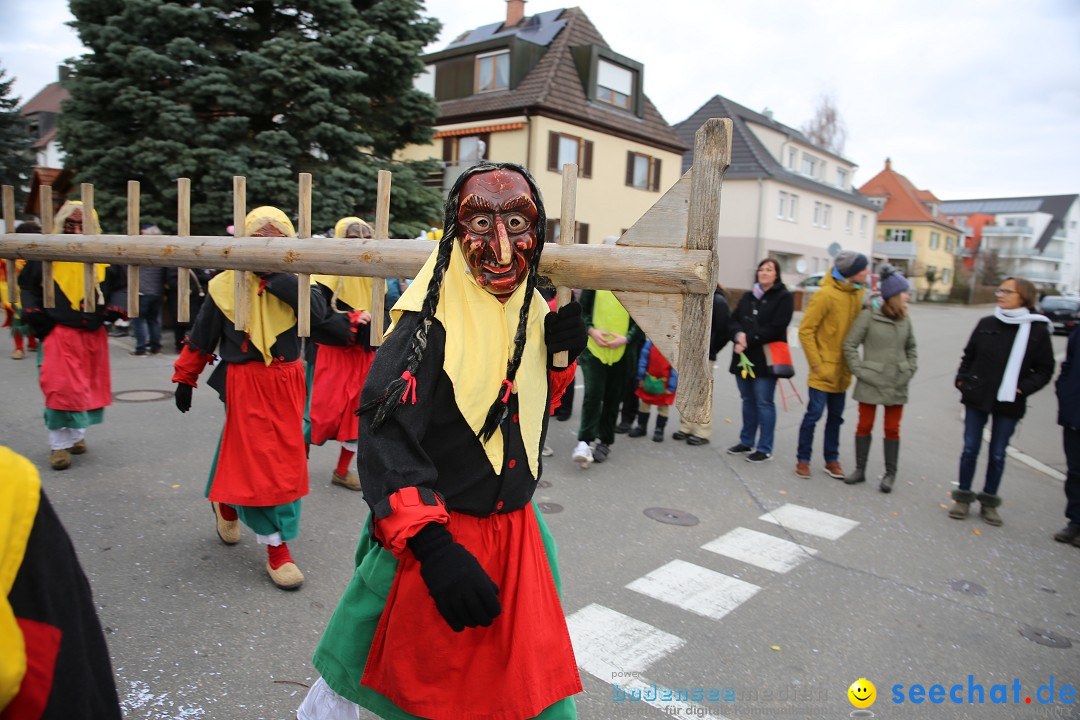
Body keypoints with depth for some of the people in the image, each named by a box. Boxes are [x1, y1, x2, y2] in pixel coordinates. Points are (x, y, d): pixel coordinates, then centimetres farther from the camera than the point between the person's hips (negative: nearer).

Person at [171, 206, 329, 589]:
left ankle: (226, 502, 42)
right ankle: (276, 547, 10)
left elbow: (318, 312, -20)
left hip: (286, 384, 4)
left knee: (287, 461, 14)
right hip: (246, 384, -3)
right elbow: (201, 337, 4)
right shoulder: (227, 284, -4)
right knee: (257, 463, -3)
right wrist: (185, 379, 10)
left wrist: (283, 282, -27)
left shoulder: (292, 282, 1)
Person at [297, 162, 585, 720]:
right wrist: (431, 544, -33)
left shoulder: (533, 312, 1)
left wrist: (562, 355, -4)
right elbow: (384, 433, -26)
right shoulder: (433, 322, -19)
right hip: (430, 537, -5)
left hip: (516, 534, 6)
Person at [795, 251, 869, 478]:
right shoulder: (826, 294, -15)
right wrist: (816, 363, -13)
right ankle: (803, 459, 12)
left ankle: (832, 460, 24)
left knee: (836, 416, 13)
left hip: (842, 369, 6)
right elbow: (805, 330, -14)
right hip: (824, 369, -6)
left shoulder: (857, 293, 5)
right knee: (814, 413, -1)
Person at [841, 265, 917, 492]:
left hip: (897, 385, 3)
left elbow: (911, 348, 16)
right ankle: (860, 470, 22)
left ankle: (890, 474, 20)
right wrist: (860, 371, -10)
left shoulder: (905, 319, 3)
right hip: (870, 383, -3)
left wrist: (909, 371, 5)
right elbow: (849, 345, -7)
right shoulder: (868, 315, -10)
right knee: (865, 426, 9)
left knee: (892, 429, 9)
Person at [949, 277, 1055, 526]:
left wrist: (1024, 387, -12)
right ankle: (963, 497, 19)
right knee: (970, 449, 6)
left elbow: (1044, 369, 0)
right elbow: (969, 356, 11)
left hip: (1008, 404, -1)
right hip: (977, 398, 1)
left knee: (998, 455, 9)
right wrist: (962, 379, -1)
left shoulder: (1038, 330, -4)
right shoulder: (986, 324, 1)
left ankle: (989, 501, 24)